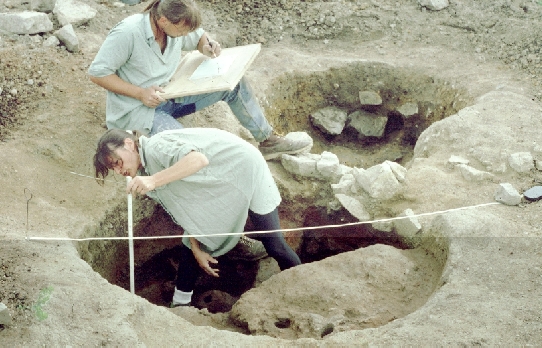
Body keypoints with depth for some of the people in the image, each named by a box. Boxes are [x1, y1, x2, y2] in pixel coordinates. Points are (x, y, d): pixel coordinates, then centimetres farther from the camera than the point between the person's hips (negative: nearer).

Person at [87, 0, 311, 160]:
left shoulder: (178, 26, -5)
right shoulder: (127, 33, -26)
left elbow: (199, 37, 16)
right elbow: (97, 73, -21)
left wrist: (207, 46, -9)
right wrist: (140, 93, -27)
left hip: (167, 96, 8)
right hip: (134, 110, -8)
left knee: (233, 83, -1)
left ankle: (268, 141, 8)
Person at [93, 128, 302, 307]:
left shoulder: (157, 147, -27)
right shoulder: (146, 171, 0)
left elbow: (199, 159, -46)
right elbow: (182, 208, 4)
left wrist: (153, 180, -54)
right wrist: (197, 250, 0)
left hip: (245, 169, -9)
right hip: (215, 190, 9)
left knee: (274, 246, -8)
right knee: (189, 246, 4)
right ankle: (180, 303, 17)